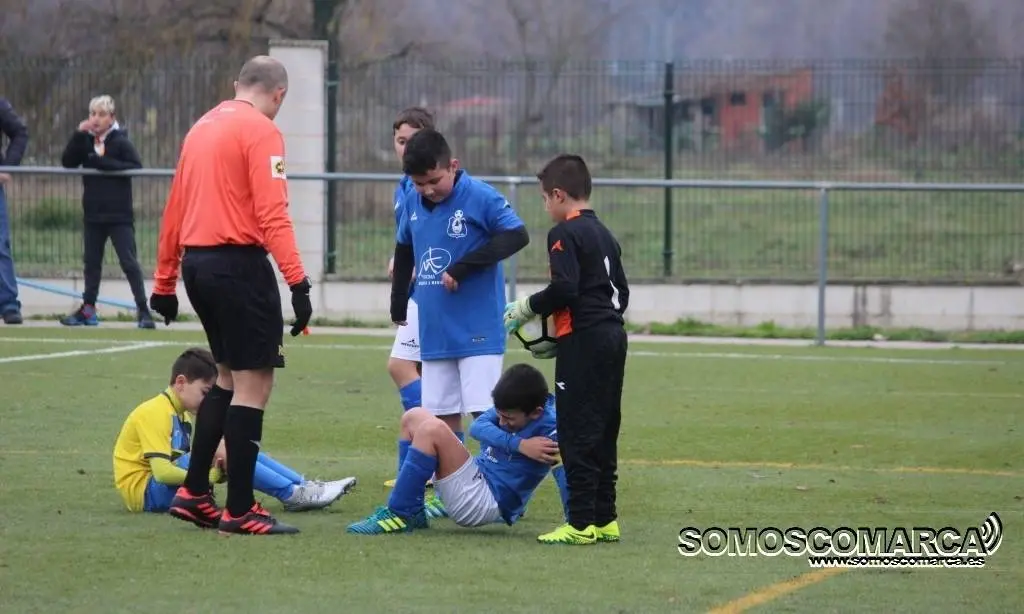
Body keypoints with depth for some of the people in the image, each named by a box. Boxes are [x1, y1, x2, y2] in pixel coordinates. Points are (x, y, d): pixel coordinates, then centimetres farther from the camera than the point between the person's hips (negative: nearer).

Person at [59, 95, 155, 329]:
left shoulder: (121, 142, -8)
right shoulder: (86, 141, 7)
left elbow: (136, 167, -17)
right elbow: (67, 162, -2)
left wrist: (104, 163, -21)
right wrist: (78, 134, -12)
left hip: (119, 215, -6)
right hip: (93, 213, 6)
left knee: (129, 262, -6)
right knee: (91, 261, 12)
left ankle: (143, 311, -5)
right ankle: (88, 309, 21)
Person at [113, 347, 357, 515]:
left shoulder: (183, 414, 16)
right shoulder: (155, 413, -16)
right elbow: (162, 471, -26)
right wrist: (211, 475, -22)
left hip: (167, 484, 10)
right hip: (144, 492, -10)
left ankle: (304, 487, -10)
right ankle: (293, 495, -25)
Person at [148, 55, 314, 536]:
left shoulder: (202, 127, 16)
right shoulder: (261, 131, -8)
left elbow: (174, 210, 18)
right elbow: (272, 214, -18)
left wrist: (165, 282, 23)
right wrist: (298, 282, -21)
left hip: (196, 262, 8)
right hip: (239, 262, -8)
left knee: (230, 377, 20)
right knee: (253, 383, -3)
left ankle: (194, 493, 18)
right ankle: (239, 511, -3)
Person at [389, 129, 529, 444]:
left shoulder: (481, 197, -12)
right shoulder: (413, 202, 6)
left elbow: (517, 236, -19)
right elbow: (404, 251, 21)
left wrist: (462, 268, -21)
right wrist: (398, 305, 27)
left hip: (477, 332, -6)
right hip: (434, 331, 6)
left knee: (485, 412, -10)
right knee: (443, 417, 9)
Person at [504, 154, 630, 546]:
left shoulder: (565, 234, -9)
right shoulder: (604, 234, 18)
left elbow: (565, 289, -21)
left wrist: (527, 308, -5)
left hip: (583, 341, -9)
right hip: (613, 337, 9)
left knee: (577, 433, -7)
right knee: (603, 433, 12)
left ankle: (581, 522, -9)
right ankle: (604, 519, 13)